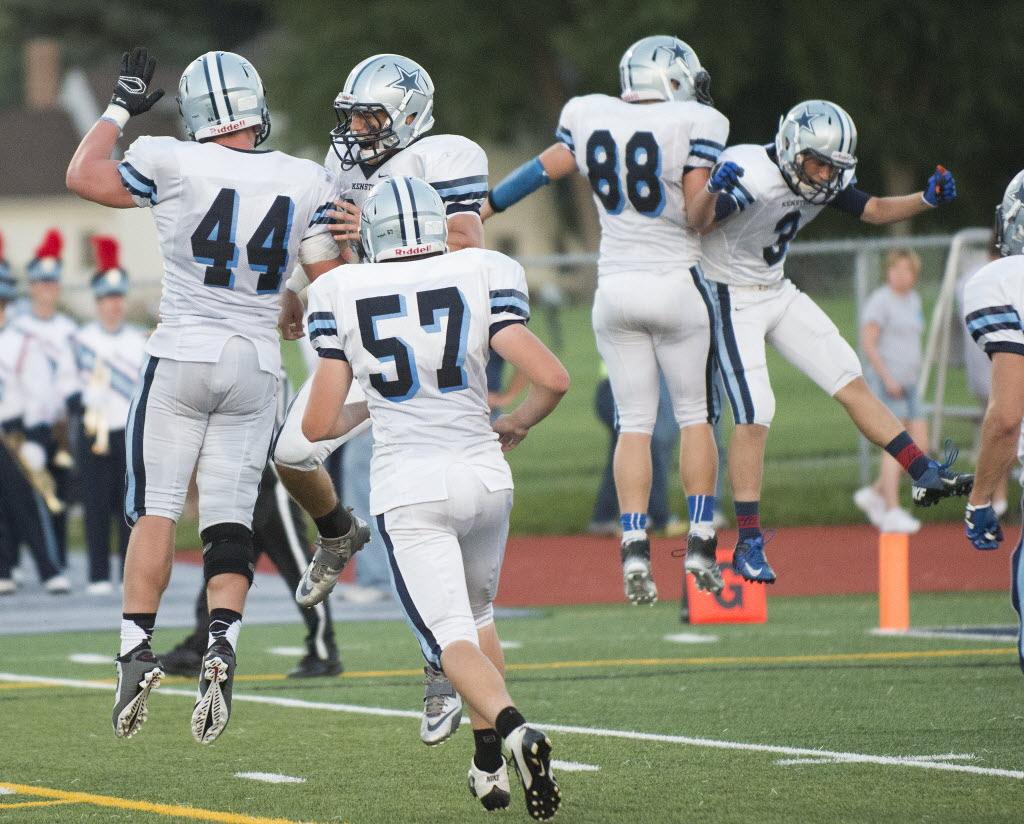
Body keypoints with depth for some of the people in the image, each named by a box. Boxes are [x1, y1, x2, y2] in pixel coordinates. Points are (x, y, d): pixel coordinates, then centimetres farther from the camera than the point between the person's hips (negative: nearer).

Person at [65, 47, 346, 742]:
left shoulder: (174, 165, -9)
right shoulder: (307, 183, -1)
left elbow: (84, 176, 8)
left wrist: (121, 109, 20)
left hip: (182, 358, -2)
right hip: (256, 368, 2)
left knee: (155, 509, 5)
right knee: (230, 520, 4)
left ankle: (138, 648, -4)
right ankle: (222, 645, -14)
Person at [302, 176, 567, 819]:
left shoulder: (343, 297, -1)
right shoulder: (481, 280, -1)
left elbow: (319, 426, 0)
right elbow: (552, 379, -9)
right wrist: (517, 424, 11)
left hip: (407, 487, -2)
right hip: (482, 474, 2)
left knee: (451, 636, -3)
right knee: (479, 613, 26)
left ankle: (511, 725, -32)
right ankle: (490, 767, 25)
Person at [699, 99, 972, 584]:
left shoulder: (823, 182, -3)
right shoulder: (752, 176, -27)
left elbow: (874, 211, 13)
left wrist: (928, 200, -3)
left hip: (778, 292, 8)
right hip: (732, 300, -8)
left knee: (851, 382, 6)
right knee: (754, 416, -13)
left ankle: (926, 476, 13)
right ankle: (748, 547, -7)